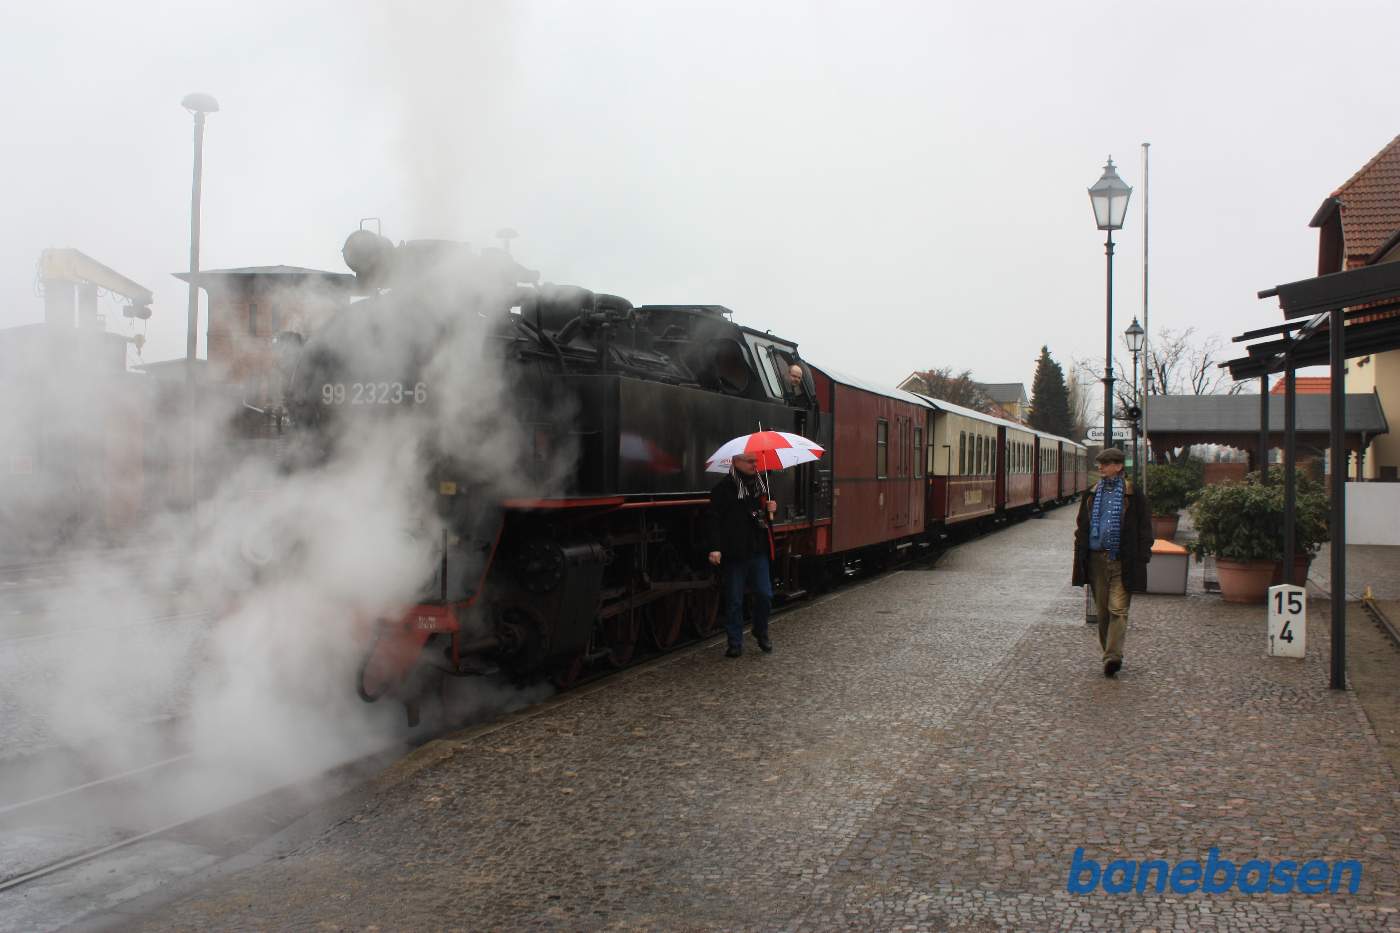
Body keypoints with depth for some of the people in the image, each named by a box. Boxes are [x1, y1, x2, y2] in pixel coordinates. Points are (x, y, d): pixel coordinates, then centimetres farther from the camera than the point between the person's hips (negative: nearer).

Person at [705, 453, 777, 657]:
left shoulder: (759, 485, 13)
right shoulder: (723, 488, -9)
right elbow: (713, 519, -14)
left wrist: (770, 509, 4)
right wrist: (714, 548, -22)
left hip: (758, 551, 5)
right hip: (733, 554, -5)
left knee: (765, 594, 4)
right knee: (734, 601, 2)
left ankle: (761, 633, 27)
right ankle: (735, 643, 13)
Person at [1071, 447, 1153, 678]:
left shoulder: (1133, 496, -2)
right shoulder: (1092, 495, 10)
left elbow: (1144, 529, 0)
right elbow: (1082, 527, 14)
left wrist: (1141, 559, -6)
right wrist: (1081, 559, 7)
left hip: (1122, 562, -4)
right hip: (1097, 559, 5)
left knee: (1118, 610, -9)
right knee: (1102, 611, 10)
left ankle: (1113, 656, -13)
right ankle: (1110, 654, 21)